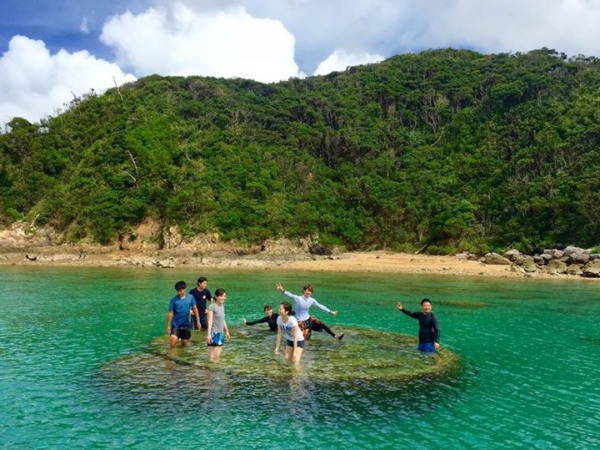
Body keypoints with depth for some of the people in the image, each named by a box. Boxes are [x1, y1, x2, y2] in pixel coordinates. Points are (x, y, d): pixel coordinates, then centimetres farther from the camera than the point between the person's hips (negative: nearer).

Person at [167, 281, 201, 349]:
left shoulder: (190, 297, -5)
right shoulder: (173, 300, -10)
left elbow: (195, 309, 5)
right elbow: (170, 313, -7)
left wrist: (197, 320, 4)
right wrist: (168, 326, -6)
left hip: (186, 324, 2)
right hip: (176, 324, -2)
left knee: (184, 343, 8)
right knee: (173, 340, -22)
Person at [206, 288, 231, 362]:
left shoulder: (222, 306, 11)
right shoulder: (212, 306, -11)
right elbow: (210, 321, -15)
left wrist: (227, 332, 24)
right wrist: (208, 334, -21)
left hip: (220, 333, 7)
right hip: (214, 333, -7)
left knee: (218, 354, 9)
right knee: (213, 353, -7)